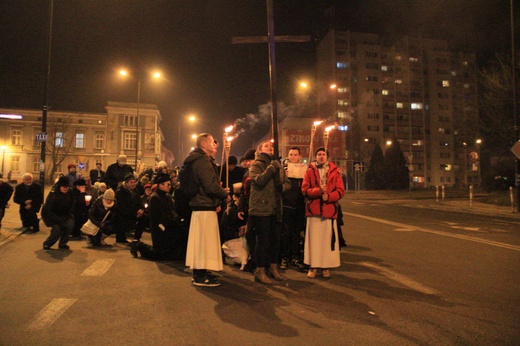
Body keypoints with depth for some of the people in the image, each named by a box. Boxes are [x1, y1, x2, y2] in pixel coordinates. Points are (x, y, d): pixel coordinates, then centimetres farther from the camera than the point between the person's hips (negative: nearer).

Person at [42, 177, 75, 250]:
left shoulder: (69, 194, -8)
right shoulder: (53, 194, -23)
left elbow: (71, 206, 8)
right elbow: (47, 210, -21)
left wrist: (69, 215, -7)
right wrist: (58, 220, -26)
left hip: (63, 216, 5)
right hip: (49, 216, -4)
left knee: (70, 224, -21)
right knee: (57, 229, -24)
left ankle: (62, 243, -3)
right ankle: (47, 244, 4)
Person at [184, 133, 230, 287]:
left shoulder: (201, 160, 18)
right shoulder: (203, 162, -15)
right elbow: (211, 187, -23)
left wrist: (221, 191, 12)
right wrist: (225, 194, -7)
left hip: (200, 206, 10)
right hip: (205, 207, -10)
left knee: (201, 240, 15)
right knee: (204, 240, -3)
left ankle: (200, 273, 25)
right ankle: (200, 276, 6)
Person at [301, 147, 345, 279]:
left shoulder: (335, 171, 7)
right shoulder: (310, 171, 6)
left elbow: (341, 190, 1)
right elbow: (304, 190, -2)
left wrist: (328, 196, -14)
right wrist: (319, 190, -17)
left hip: (330, 209, 0)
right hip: (313, 209, 0)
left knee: (328, 239, 4)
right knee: (313, 239, 2)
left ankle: (326, 267, 16)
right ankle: (313, 266, 13)